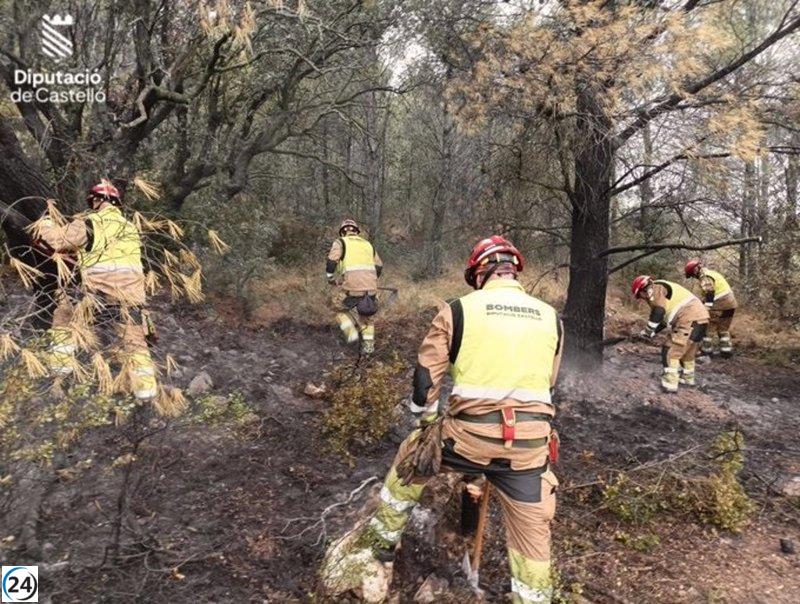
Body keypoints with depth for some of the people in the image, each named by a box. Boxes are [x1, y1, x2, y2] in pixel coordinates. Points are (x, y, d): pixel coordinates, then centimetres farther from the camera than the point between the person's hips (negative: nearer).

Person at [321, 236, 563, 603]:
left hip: (469, 433, -1)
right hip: (530, 443, 2)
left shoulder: (458, 310, -1)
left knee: (411, 461, 26)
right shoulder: (551, 318, 9)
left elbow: (425, 377, -2)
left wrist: (428, 421, 15)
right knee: (533, 534, 18)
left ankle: (379, 547, 41)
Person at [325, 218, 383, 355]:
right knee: (367, 313, 24)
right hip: (371, 287, 4)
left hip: (352, 286, -4)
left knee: (339, 307, 21)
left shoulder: (340, 242, 11)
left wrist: (330, 279, 14)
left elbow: (331, 262, -2)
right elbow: (379, 266, 23)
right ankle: (368, 344, 16)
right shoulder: (367, 244, 24)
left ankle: (351, 333, 4)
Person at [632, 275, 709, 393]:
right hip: (700, 317, 10)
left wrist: (648, 330, -7)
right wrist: (653, 332, 21)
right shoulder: (663, 290, 27)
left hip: (690, 320, -10)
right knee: (688, 351, 25)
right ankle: (687, 378, 39)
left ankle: (670, 384, -5)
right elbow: (665, 317, 29)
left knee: (670, 352, -5)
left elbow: (658, 312, -17)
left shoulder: (656, 289, -4)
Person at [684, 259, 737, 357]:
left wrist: (707, 311, -21)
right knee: (724, 328, 19)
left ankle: (706, 349, 1)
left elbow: (709, 295, -21)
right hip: (731, 303, 10)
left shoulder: (705, 278, -13)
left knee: (709, 327, -1)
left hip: (720, 305, -10)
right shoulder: (711, 273, 18)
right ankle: (727, 349, 22)